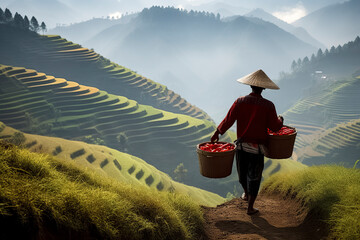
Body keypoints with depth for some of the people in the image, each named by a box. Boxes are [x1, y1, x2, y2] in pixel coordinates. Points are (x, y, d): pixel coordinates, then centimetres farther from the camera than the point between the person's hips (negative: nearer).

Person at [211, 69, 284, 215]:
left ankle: (246, 193, 49)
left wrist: (217, 133, 8)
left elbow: (228, 120, -6)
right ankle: (250, 207, 19)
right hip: (257, 148, -2)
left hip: (241, 145, 3)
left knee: (242, 172, 24)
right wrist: (280, 120, 13)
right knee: (254, 177, 11)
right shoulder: (268, 106, -11)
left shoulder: (240, 102, -7)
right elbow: (275, 127, -8)